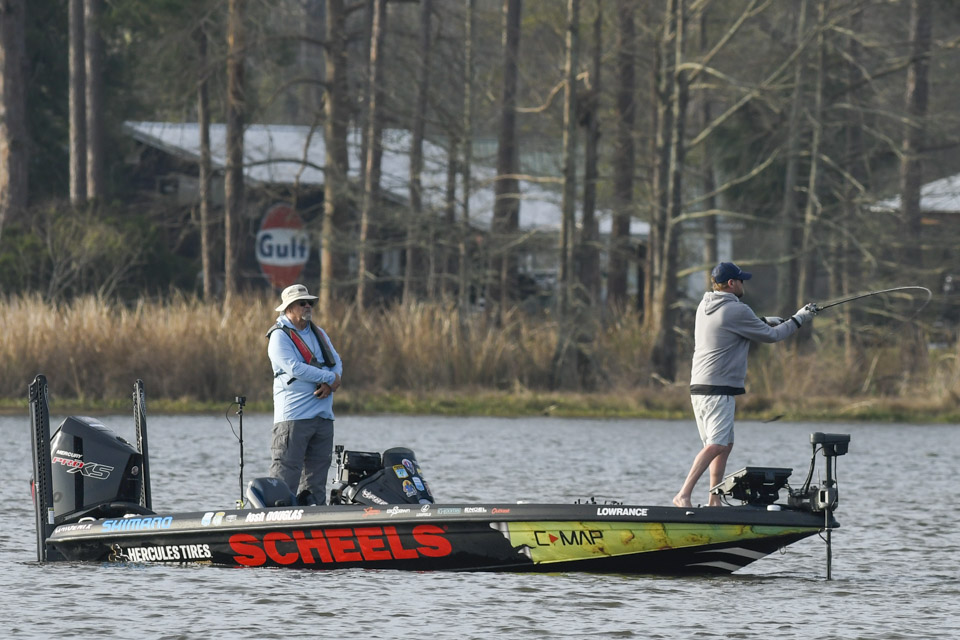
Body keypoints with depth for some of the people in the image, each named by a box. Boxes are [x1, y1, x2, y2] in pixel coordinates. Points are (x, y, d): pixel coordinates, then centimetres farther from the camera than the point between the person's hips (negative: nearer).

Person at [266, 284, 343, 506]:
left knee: (316, 476, 8)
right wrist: (330, 378, -10)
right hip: (293, 415, -7)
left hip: (323, 414, 7)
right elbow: (295, 368, -17)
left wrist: (330, 384, -9)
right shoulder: (280, 336, -5)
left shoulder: (318, 333, 18)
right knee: (286, 477, -11)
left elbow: (336, 362, 13)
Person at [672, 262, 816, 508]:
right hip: (719, 389, -9)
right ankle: (684, 494, -27)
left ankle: (715, 501, 14)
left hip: (698, 386, 9)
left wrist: (765, 321, 30)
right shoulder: (736, 311, -11)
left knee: (725, 444, 16)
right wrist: (800, 319, 11)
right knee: (717, 445, -16)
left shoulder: (705, 306, 14)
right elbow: (771, 336, -2)